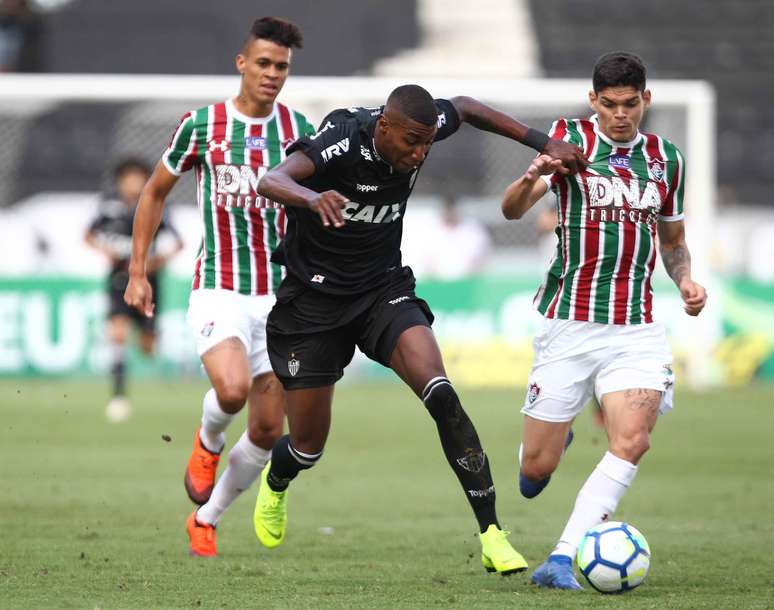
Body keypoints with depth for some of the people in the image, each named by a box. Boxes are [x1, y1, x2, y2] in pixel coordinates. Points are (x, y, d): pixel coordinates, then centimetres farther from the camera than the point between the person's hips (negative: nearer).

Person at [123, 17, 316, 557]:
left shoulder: (299, 130, 2)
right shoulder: (201, 125, -3)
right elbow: (156, 191, 10)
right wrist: (137, 272, 7)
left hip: (279, 296, 3)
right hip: (218, 290, -3)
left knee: (267, 430, 3)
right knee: (232, 389, -30)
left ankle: (206, 518, 26)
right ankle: (207, 443, 6)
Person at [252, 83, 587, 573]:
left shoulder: (421, 128, -12)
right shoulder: (342, 143, -28)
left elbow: (466, 108, 12)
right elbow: (270, 182, -45)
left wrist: (543, 143, 5)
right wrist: (313, 198, -67)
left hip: (384, 291, 3)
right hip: (315, 300, -3)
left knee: (441, 396, -23)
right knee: (308, 446, 5)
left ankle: (491, 533, -20)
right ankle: (274, 486, 44)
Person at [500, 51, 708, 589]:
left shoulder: (667, 158, 10)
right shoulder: (569, 139, 0)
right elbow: (512, 209, -11)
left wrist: (685, 280, 3)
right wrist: (533, 176, -33)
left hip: (637, 329, 2)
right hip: (570, 321, -2)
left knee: (632, 440, -21)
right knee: (537, 467, 0)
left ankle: (562, 560, -17)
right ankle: (557, 442, 38)